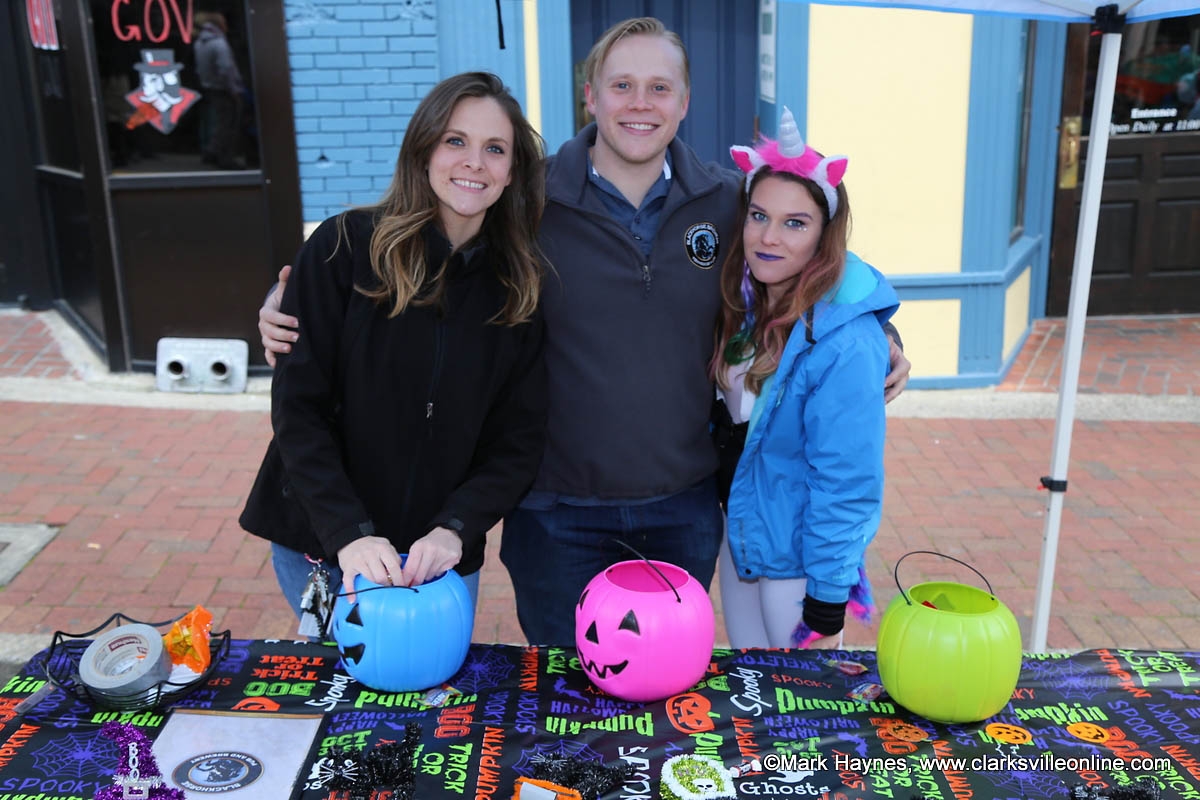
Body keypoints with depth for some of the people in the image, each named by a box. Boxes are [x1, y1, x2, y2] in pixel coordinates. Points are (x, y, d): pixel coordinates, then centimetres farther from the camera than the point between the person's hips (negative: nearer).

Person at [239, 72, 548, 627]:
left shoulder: (518, 289, -2)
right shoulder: (344, 248, -10)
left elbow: (520, 441, -2)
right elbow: (297, 407, -12)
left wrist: (454, 529, -17)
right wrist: (350, 534, -20)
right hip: (320, 547, -2)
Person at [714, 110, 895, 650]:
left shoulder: (846, 344, -27)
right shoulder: (745, 304, -5)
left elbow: (847, 486, -23)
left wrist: (825, 608, -17)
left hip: (797, 558, -6)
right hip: (739, 534, 7)